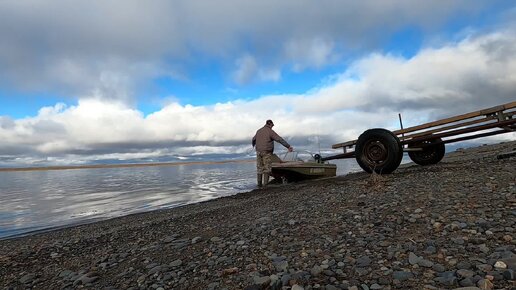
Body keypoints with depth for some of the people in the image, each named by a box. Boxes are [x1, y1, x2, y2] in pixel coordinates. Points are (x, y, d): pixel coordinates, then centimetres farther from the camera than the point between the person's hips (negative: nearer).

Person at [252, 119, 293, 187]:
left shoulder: (259, 131, 12)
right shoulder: (270, 131, -8)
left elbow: (254, 139, 29)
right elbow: (280, 140, -17)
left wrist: (253, 145, 50)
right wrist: (288, 146, -20)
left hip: (259, 151, 6)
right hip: (267, 152, -6)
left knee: (260, 168, 11)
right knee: (266, 168, -3)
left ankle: (259, 184, 13)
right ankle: (265, 184, -7)